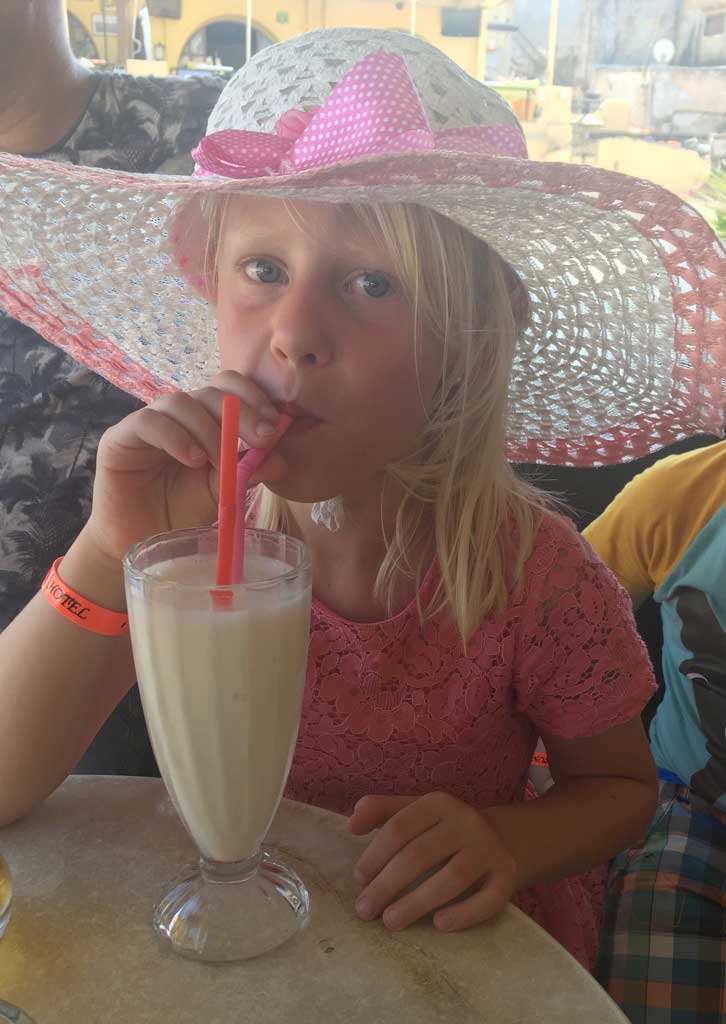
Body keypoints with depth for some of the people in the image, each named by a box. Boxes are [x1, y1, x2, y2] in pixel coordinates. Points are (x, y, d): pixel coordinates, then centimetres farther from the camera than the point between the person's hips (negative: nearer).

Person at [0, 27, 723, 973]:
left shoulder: (535, 578, -20)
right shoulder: (190, 529, -16)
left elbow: (621, 787, -3)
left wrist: (509, 841, -25)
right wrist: (110, 556, -31)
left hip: (468, 952, 0)